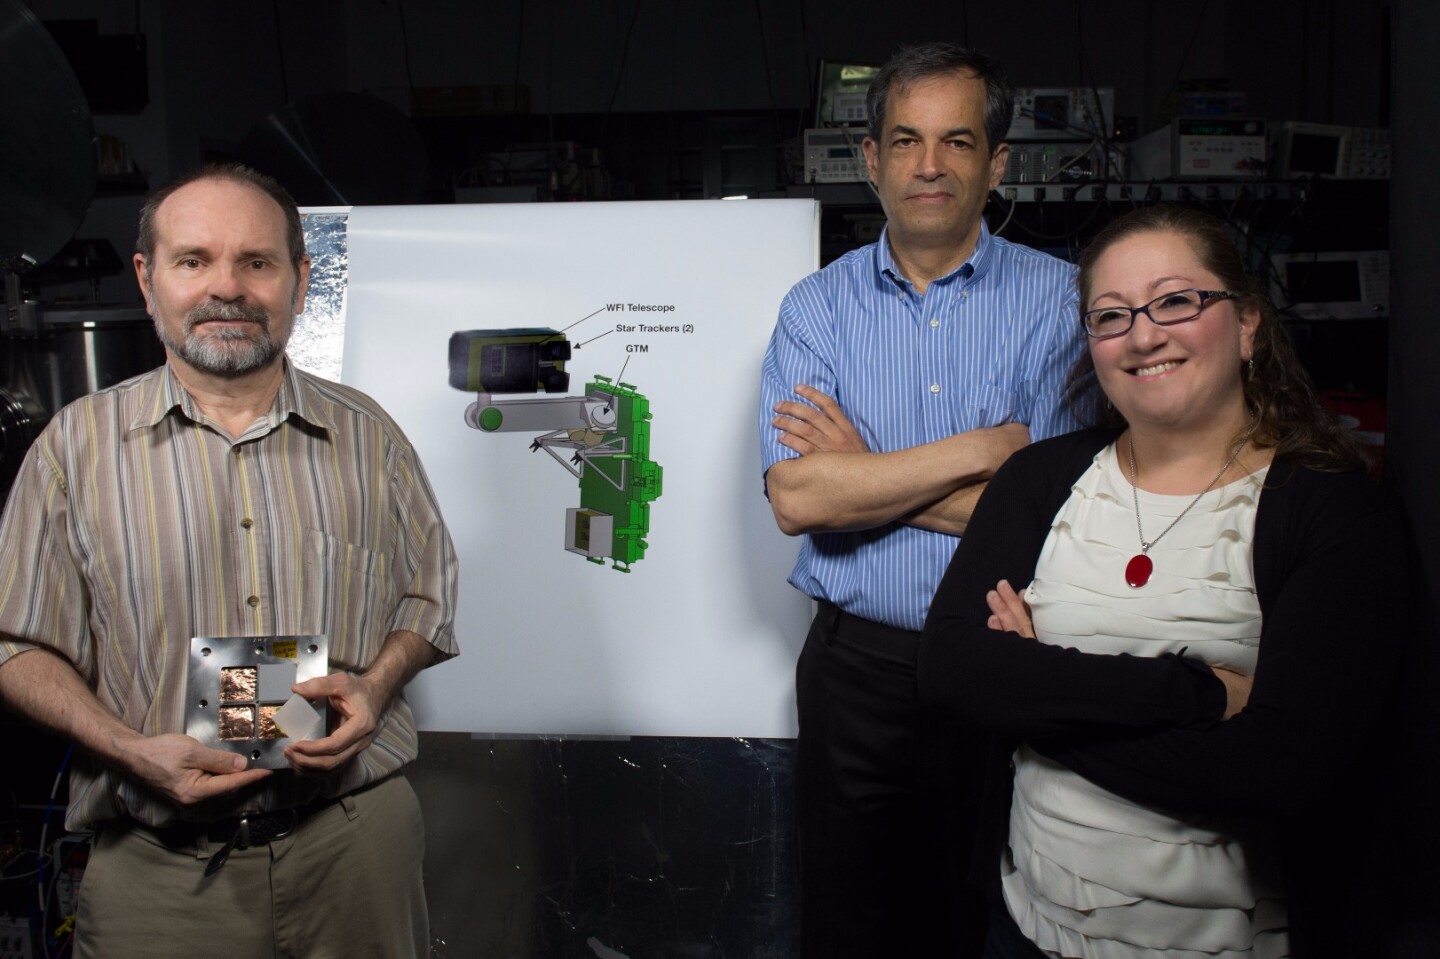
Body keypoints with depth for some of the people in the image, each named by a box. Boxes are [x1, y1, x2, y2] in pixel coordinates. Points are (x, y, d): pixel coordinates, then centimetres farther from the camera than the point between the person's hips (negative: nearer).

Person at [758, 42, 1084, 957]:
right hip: (859, 667, 1)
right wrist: (979, 449, -15)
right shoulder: (817, 307, 0)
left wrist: (861, 471, -13)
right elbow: (796, 497, -14)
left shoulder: (1059, 298, -4)